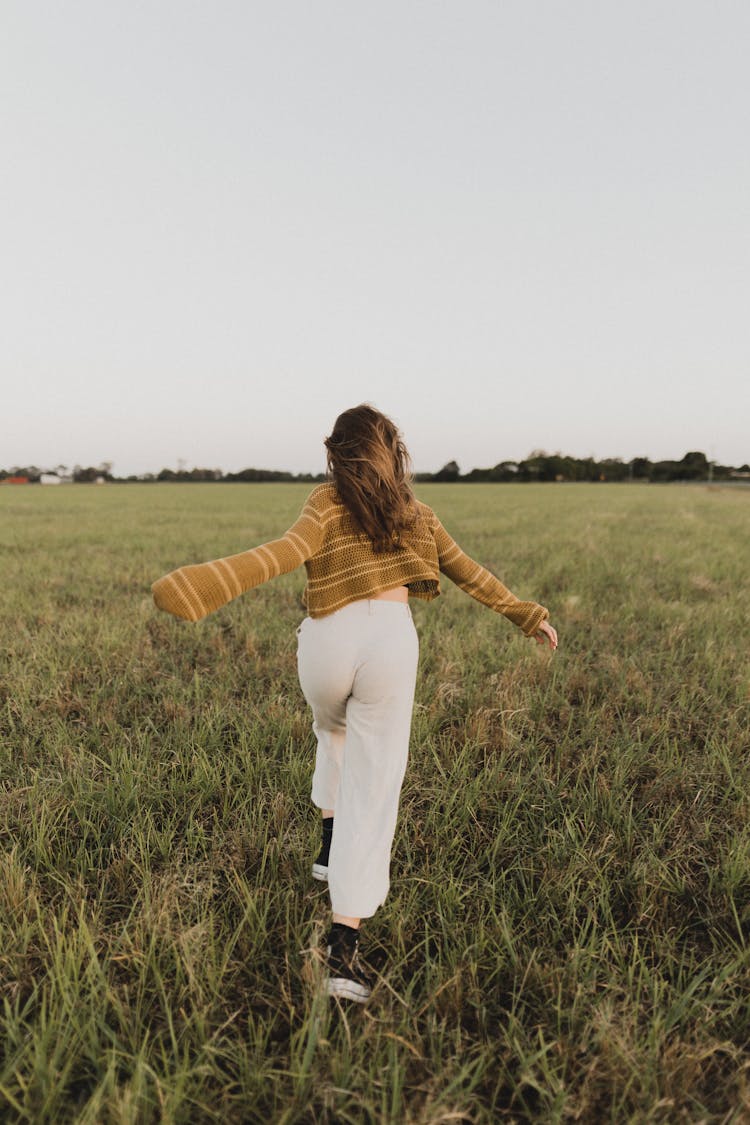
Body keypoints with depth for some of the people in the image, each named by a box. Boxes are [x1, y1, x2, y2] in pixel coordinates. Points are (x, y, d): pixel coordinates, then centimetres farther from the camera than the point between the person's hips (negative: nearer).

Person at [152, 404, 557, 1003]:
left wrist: (206, 583, -22)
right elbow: (470, 572, 25)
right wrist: (527, 615, 37)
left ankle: (332, 845, 39)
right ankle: (344, 946, -5)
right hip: (390, 639, 0)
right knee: (373, 790, 1)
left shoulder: (330, 501, 9)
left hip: (326, 641, 0)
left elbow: (290, 550, -12)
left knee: (335, 734, 34)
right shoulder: (417, 513, 18)